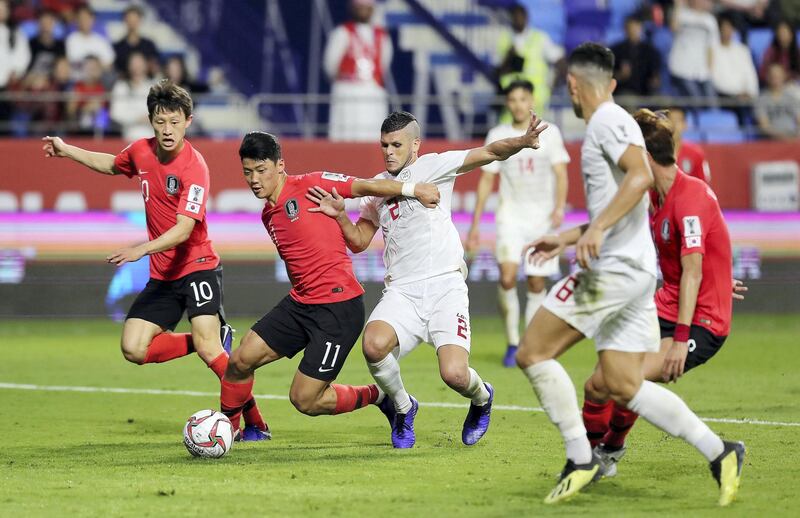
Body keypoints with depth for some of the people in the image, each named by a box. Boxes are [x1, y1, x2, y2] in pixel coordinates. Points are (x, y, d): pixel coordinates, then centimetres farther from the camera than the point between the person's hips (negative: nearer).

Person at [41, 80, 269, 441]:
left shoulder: (194, 167, -20)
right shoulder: (141, 151, 0)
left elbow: (183, 229, -28)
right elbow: (111, 165, 26)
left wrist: (143, 249, -41)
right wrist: (66, 151, 24)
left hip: (196, 266, -7)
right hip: (162, 276, 7)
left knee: (207, 347, -21)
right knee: (134, 349, -6)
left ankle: (255, 423, -10)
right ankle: (215, 339, 12)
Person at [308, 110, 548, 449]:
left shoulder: (432, 167, 3)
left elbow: (488, 153, -5)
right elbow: (359, 242, 24)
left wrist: (522, 142, -24)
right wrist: (339, 215, 5)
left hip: (445, 285, -4)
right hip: (401, 291, 4)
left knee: (454, 374, -20)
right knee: (373, 345, -29)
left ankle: (481, 398, 20)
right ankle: (401, 407, 2)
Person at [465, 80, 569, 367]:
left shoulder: (549, 133, 4)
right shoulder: (497, 136, 6)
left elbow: (561, 174, 0)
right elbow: (486, 181, 10)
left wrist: (559, 207, -18)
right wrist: (475, 225, 7)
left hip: (543, 216, 0)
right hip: (511, 214, 0)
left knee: (537, 283, 1)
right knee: (507, 276, -19)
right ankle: (512, 342, -6)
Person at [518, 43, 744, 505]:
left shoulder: (608, 121, -7)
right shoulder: (609, 125, 23)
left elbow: (641, 176, -25)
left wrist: (596, 229, -31)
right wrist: (565, 240, 36)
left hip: (615, 269, -10)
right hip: (633, 271, 10)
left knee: (533, 354, -6)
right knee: (623, 386, 6)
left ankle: (581, 459, -7)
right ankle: (719, 452, 1)